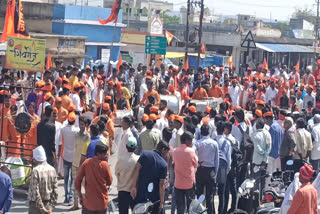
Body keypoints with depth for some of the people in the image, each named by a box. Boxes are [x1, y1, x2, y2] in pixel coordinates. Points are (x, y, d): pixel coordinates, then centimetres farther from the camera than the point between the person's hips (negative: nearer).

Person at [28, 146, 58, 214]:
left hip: (36, 204, -6)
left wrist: (41, 208, -14)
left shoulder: (36, 171, -17)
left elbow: (35, 192, -19)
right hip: (48, 204, 6)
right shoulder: (52, 169, 2)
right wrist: (52, 205, 6)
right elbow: (55, 190, 3)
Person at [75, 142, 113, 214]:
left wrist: (80, 197, 8)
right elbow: (109, 182, 2)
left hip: (89, 202, 1)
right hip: (102, 203, -1)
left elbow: (77, 182, -4)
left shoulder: (86, 163, -4)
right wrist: (106, 163, 1)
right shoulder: (104, 164, -11)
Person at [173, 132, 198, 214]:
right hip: (189, 183, -3)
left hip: (178, 183, 3)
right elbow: (196, 164, -1)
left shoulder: (175, 151, 1)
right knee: (190, 205, 11)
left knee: (180, 207, 7)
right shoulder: (190, 151, -12)